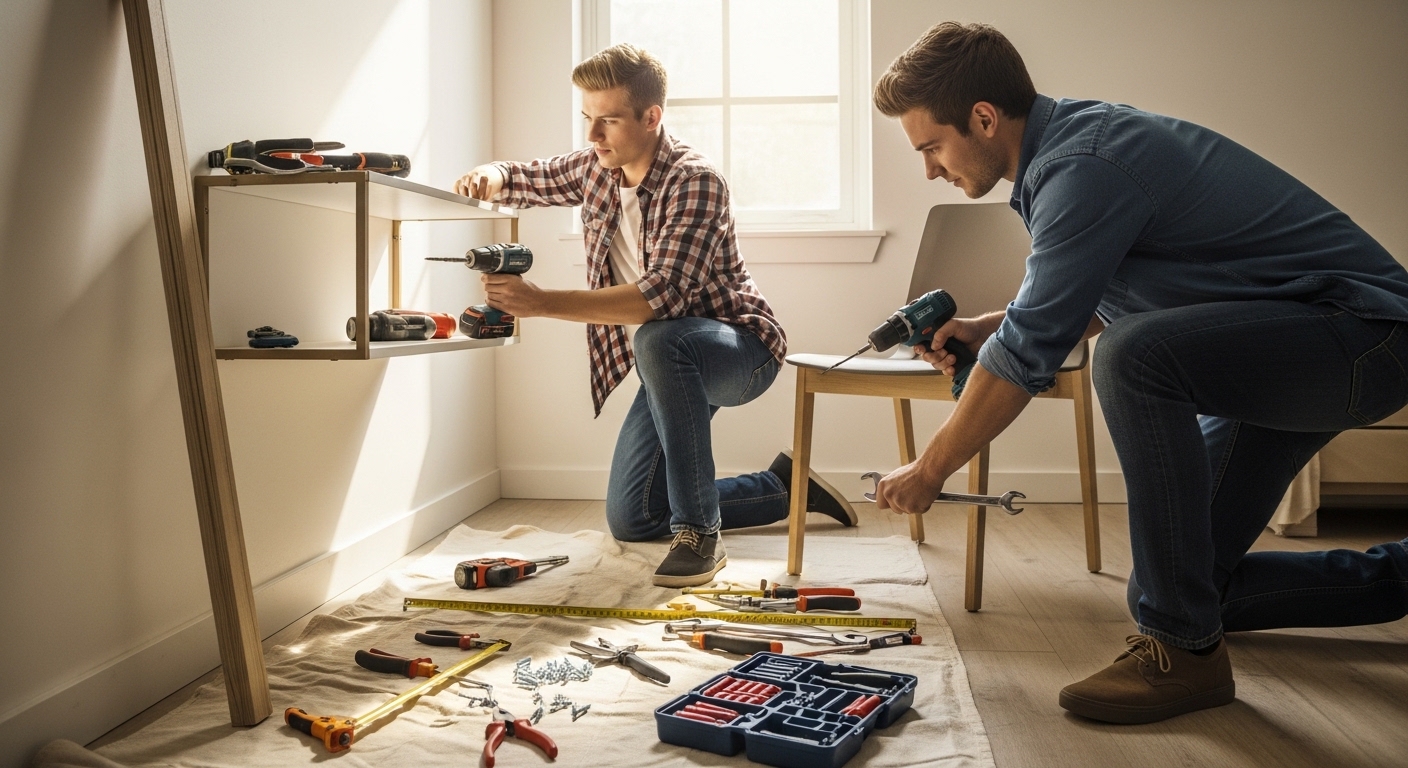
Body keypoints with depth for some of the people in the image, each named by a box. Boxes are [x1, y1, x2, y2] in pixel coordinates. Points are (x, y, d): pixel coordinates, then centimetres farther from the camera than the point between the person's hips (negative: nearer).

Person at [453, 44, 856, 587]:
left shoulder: (696, 182, -24)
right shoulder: (594, 169, -1)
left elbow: (661, 297, -35)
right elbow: (524, 180, 16)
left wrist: (542, 303, -40)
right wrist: (490, 176, -10)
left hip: (739, 350, -8)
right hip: (671, 366, 8)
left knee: (658, 339, -42)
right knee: (629, 521, 8)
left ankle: (699, 533, -30)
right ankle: (783, 486, 25)